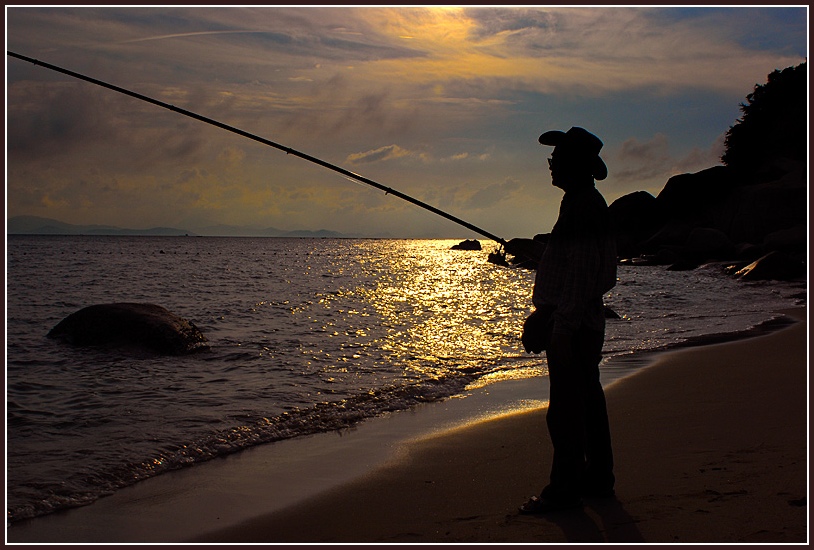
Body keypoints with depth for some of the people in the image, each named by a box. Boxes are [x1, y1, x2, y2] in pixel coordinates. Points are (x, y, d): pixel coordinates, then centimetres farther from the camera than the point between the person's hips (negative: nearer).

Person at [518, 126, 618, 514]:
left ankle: (564, 489, 2)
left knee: (565, 409, -5)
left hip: (572, 324, -11)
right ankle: (598, 479, 25)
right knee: (587, 399, 16)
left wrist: (561, 329, -23)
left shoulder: (582, 206, -19)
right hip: (585, 322, 11)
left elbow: (580, 274, -23)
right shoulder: (588, 203, 14)